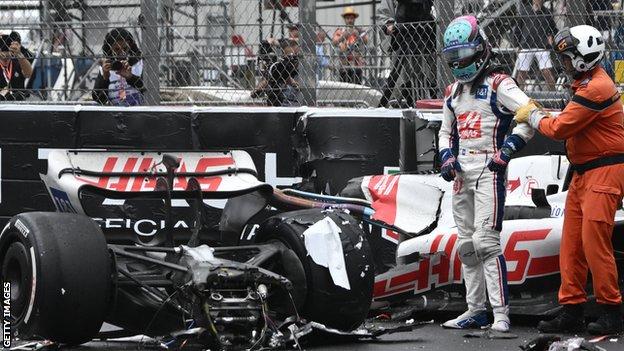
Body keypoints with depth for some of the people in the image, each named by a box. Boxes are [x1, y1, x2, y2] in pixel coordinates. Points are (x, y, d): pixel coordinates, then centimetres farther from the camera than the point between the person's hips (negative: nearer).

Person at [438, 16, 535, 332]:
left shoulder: (498, 84, -8)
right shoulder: (453, 92, 16)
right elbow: (446, 131, 27)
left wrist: (508, 149, -22)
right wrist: (447, 157, 8)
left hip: (488, 171, -8)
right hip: (461, 173, 8)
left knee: (485, 241, -16)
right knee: (466, 244, 9)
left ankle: (501, 314, -16)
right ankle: (476, 310, 16)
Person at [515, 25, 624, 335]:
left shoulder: (596, 88, -18)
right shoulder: (586, 84, 16)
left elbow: (560, 128, -17)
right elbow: (569, 123, 16)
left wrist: (532, 115, 0)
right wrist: (537, 115, 4)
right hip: (583, 173, 10)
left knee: (594, 242, -11)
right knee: (571, 243, 8)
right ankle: (571, 311, 13)